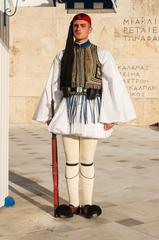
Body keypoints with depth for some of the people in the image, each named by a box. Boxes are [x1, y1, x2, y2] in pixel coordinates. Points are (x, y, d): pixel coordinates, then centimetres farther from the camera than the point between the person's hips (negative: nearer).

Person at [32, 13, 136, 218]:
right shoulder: (62, 56, 10)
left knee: (87, 161, 4)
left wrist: (113, 116, -9)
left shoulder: (101, 54, 2)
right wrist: (48, 114, 10)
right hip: (67, 109, 2)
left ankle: (87, 203, 17)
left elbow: (114, 84, -4)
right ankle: (73, 204, 17)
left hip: (90, 110, -2)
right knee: (71, 160, 6)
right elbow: (52, 85, 12)